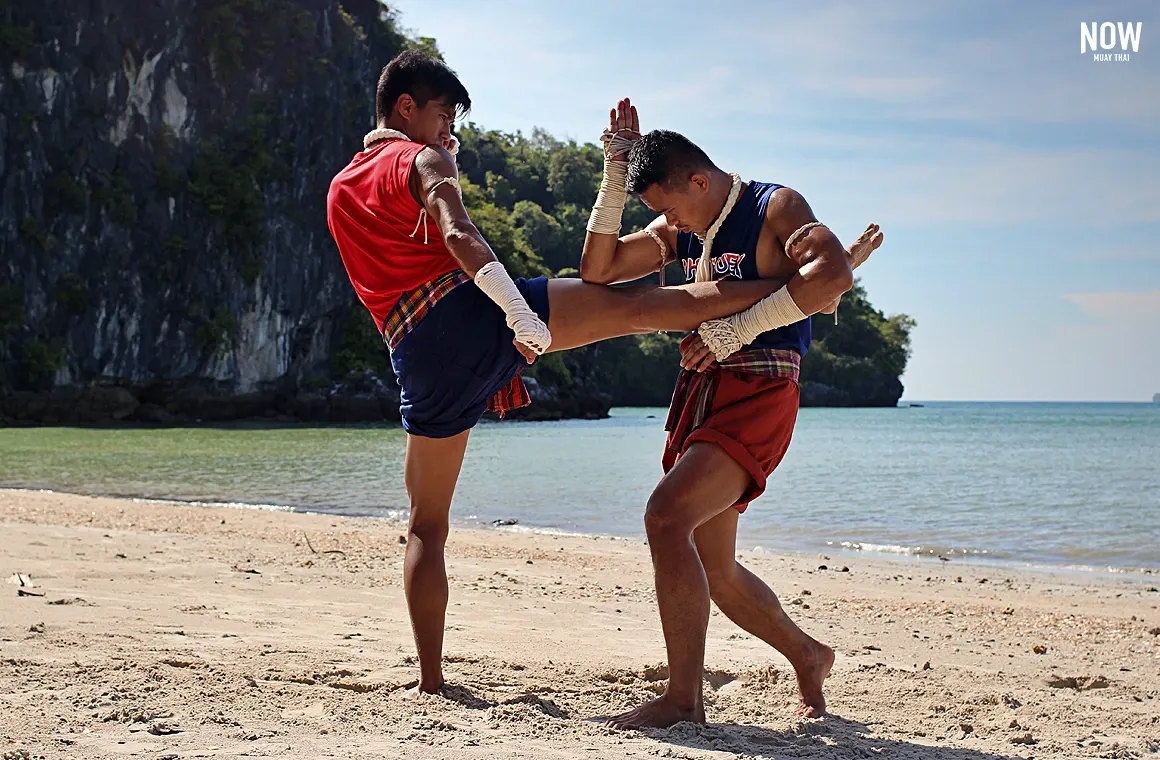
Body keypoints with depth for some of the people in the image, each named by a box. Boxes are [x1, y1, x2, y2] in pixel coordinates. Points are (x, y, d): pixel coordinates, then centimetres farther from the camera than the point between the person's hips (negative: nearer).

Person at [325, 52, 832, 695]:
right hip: (467, 305, -6)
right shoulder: (420, 160, 6)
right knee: (633, 305, -7)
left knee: (426, 524, 12)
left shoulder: (339, 190, 27)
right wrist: (518, 311, -29)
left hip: (416, 350, 6)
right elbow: (458, 236, -14)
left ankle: (430, 680, 11)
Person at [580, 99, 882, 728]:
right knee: (712, 570, 13)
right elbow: (597, 270, 11)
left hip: (758, 393, -8)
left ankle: (683, 699, -22)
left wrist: (736, 329, -25)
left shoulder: (776, 207, -7)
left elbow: (833, 274, -25)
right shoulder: (680, 230, 15)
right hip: (699, 393, 9)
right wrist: (617, 174, 2)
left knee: (666, 515, -26)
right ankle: (806, 655, 37)